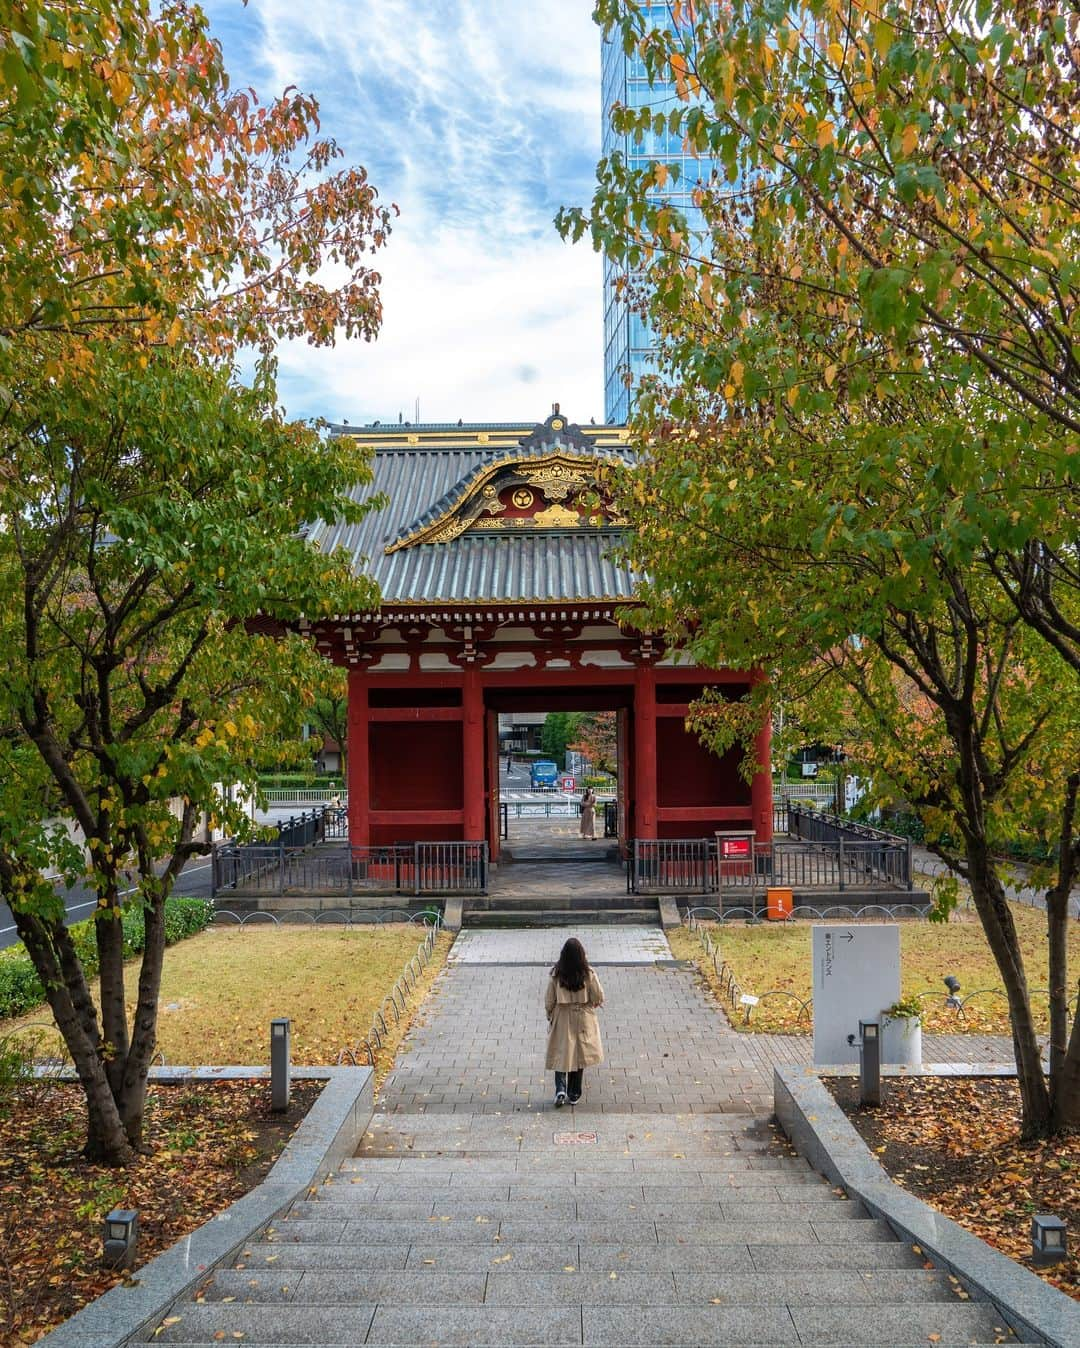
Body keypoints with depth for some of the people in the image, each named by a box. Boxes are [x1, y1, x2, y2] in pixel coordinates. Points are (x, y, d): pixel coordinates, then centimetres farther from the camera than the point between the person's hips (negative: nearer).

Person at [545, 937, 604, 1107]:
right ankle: (574, 1095, 21)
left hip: (561, 1019, 0)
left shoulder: (556, 975, -14)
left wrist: (550, 1016, 11)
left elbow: (549, 1001, -6)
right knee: (579, 1054, 14)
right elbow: (599, 998, -8)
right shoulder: (588, 975, -16)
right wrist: (592, 1004, 14)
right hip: (582, 1020, 0)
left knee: (561, 1054, 13)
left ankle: (560, 1089, -4)